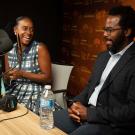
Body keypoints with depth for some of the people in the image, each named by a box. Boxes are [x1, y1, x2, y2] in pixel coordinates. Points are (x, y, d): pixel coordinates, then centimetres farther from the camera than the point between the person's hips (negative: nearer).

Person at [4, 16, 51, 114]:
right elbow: (8, 78, 14)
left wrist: (22, 74, -19)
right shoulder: (9, 50, 5)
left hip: (35, 96, -4)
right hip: (14, 93, 4)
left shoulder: (40, 48, -8)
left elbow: (47, 78, -11)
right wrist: (6, 76, -9)